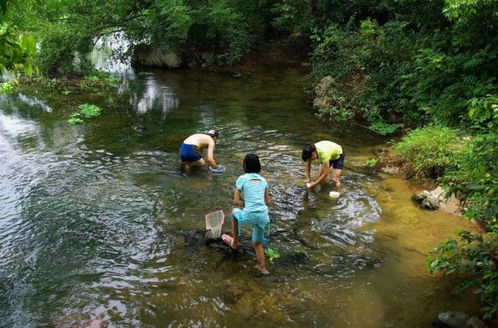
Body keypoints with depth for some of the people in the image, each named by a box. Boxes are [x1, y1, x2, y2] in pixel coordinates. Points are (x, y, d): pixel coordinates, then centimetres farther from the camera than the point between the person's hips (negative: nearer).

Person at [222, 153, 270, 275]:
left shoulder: (242, 179, 0)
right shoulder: (263, 180, 12)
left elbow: (236, 201, -2)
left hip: (249, 216, -4)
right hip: (263, 216, 4)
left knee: (235, 212, 32)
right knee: (257, 243, 26)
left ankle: (235, 242, 41)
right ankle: (262, 267, 29)